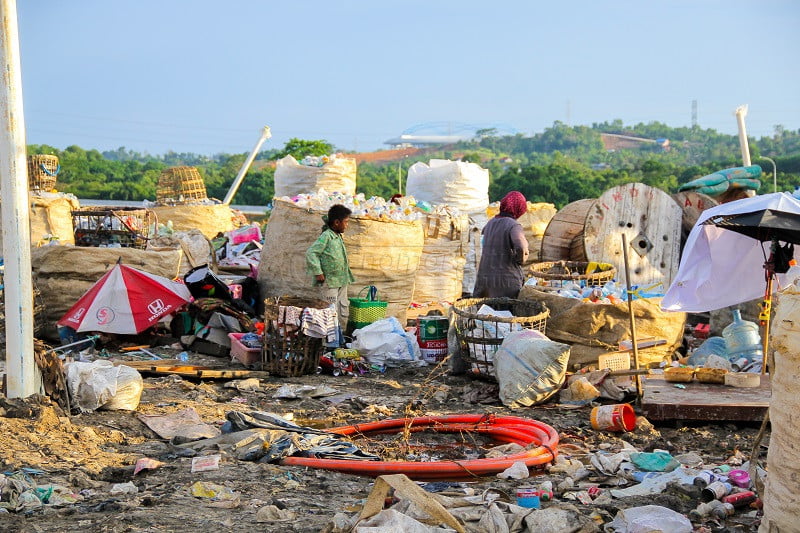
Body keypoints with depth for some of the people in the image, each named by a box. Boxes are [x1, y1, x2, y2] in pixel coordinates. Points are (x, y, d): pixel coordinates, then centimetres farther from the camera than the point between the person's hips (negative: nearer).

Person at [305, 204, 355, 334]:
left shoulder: (338, 237, 12)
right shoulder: (326, 236, -15)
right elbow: (311, 253, -20)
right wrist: (318, 272, -19)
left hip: (342, 281, 9)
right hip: (330, 281, -9)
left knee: (344, 311, 13)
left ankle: (341, 335, 23)